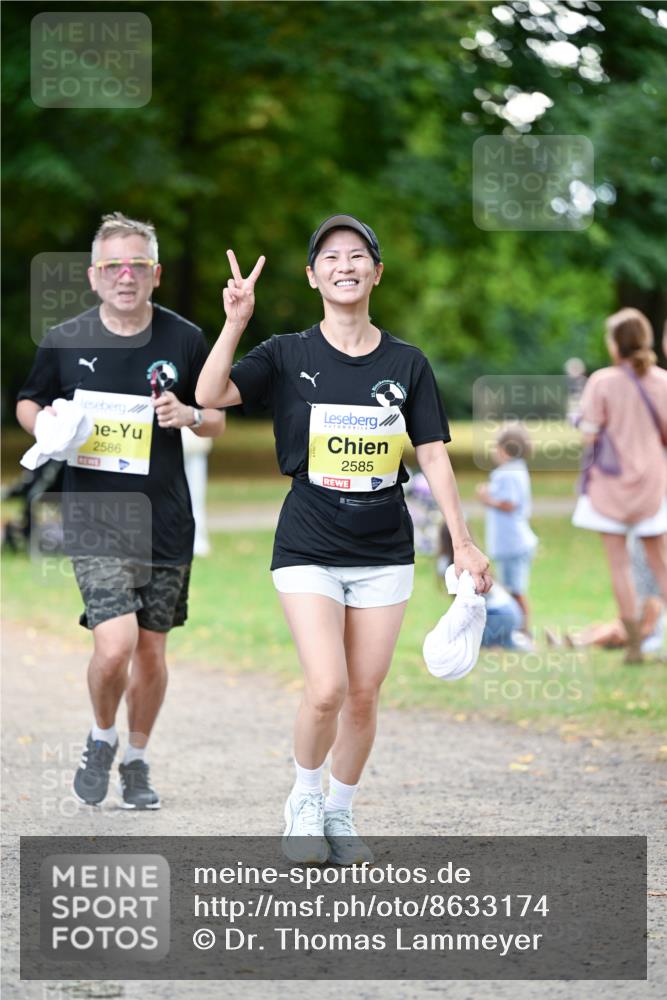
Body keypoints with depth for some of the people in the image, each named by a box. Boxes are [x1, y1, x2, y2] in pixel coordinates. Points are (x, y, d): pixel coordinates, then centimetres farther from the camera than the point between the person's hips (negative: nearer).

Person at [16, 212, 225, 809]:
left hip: (166, 523, 2)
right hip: (95, 521, -2)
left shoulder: (185, 340, 0)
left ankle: (137, 761, 33)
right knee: (115, 647, -17)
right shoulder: (64, 341, -2)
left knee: (151, 654, 10)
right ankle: (101, 739, 13)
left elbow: (218, 422, 11)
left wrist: (190, 416, -12)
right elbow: (28, 404, 14)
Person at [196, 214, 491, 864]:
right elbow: (210, 396, -15)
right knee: (326, 689, -16)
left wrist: (462, 543, 0)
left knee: (363, 695, 4)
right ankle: (303, 801, 10)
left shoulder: (407, 364, 4)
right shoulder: (288, 356, -2)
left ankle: (341, 812, 24)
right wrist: (236, 322, -26)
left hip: (385, 552, 2)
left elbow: (433, 455, 5)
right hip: (309, 548, -2)